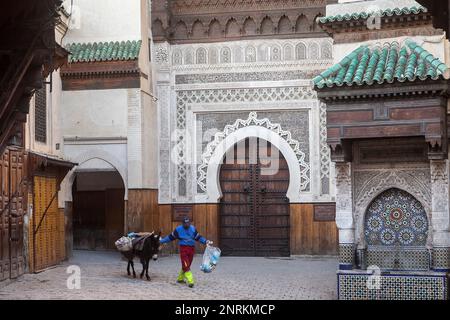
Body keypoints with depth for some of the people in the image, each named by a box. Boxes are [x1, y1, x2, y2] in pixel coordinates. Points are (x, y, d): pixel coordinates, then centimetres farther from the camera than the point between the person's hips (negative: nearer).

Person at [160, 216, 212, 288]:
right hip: (183, 249, -4)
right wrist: (161, 241, 6)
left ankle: (180, 278, 31)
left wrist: (206, 241, 0)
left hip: (192, 249, 4)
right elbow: (170, 237, 6)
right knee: (186, 266, -13)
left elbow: (198, 237, 12)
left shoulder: (193, 229, 8)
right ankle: (190, 281, -16)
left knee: (186, 265, 13)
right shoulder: (178, 229, -1)